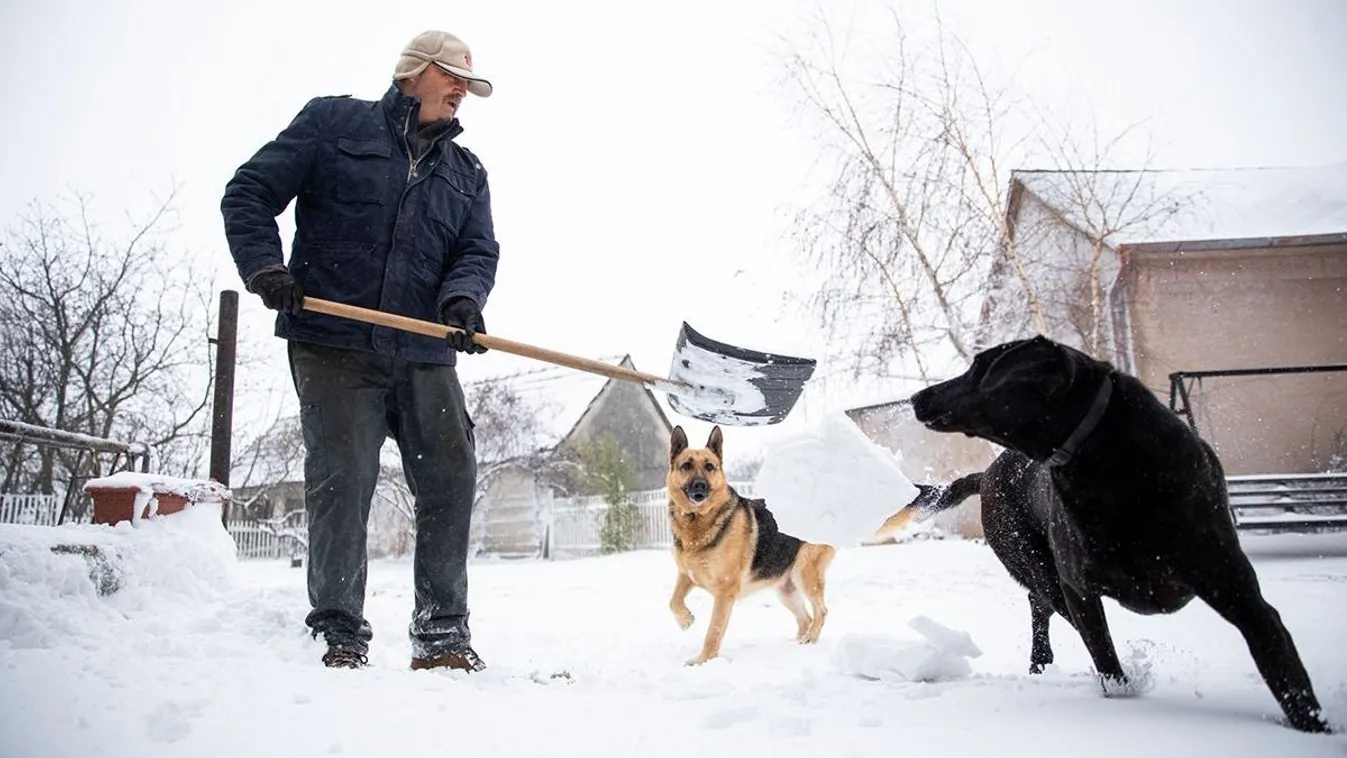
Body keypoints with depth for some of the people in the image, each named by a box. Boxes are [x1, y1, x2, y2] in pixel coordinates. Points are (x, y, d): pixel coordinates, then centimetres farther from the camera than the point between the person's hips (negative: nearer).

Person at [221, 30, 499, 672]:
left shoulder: (467, 173, 20)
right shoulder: (333, 122, 9)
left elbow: (479, 251, 9)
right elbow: (249, 192, 6)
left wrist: (461, 297, -14)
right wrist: (264, 267, -10)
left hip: (425, 355, 4)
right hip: (333, 343, -4)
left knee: (452, 480, -2)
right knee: (342, 482, -7)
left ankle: (441, 635, 9)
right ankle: (340, 636, 6)